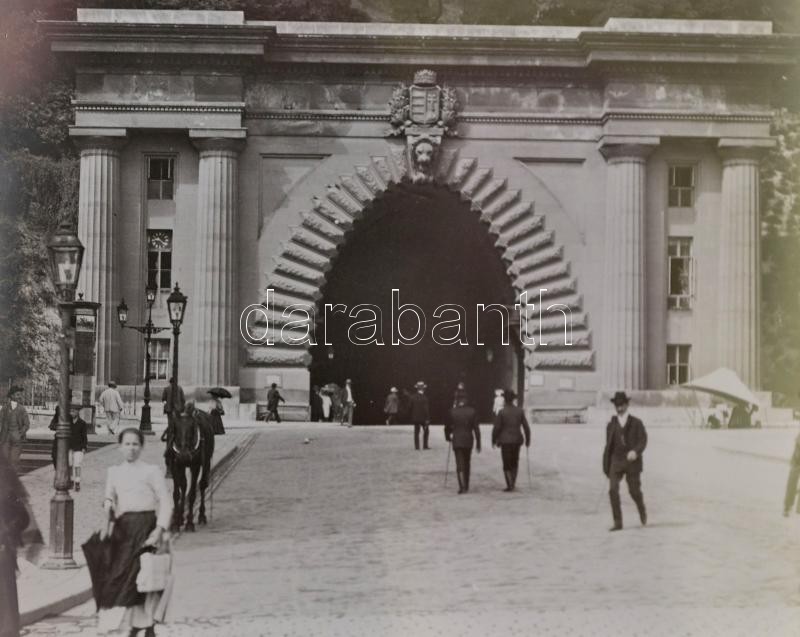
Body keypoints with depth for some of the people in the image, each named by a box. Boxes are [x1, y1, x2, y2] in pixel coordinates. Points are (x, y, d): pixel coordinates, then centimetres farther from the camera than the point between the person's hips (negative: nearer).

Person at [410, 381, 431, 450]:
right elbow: (426, 408, -15)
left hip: (415, 418, 4)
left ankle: (417, 446, 6)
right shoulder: (424, 398, -14)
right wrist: (427, 418, -11)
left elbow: (411, 407, 3)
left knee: (416, 432, 8)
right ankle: (425, 446, 10)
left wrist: (412, 416, 13)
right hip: (423, 417, -4)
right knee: (426, 431, 11)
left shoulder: (413, 397, -2)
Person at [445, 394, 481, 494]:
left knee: (459, 465, -2)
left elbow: (447, 427, -1)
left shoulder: (452, 411, -7)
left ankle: (462, 486, -17)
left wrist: (448, 437, 19)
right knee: (467, 464, 17)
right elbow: (476, 428, -4)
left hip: (456, 441, -2)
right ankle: (466, 486, 26)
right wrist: (478, 443, 2)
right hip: (468, 441, 2)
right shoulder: (472, 411, -3)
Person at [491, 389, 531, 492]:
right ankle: (513, 483, 17)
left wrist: (494, 440, 5)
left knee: (507, 465, 3)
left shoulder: (501, 412, -11)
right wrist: (528, 439, 12)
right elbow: (526, 427, 0)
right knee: (514, 462, 20)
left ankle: (509, 485, -4)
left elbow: (496, 428, -10)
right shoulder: (520, 411, -1)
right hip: (517, 440, 3)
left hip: (505, 441, -3)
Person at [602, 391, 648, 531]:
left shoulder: (636, 423, 3)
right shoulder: (611, 425, 10)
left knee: (634, 491, 4)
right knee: (613, 490, -15)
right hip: (616, 462, 2)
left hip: (632, 462, -2)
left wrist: (635, 451, -28)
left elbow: (643, 441, -7)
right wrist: (606, 467, 12)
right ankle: (617, 522, -12)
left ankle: (642, 510, 38)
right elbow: (608, 446, 14)